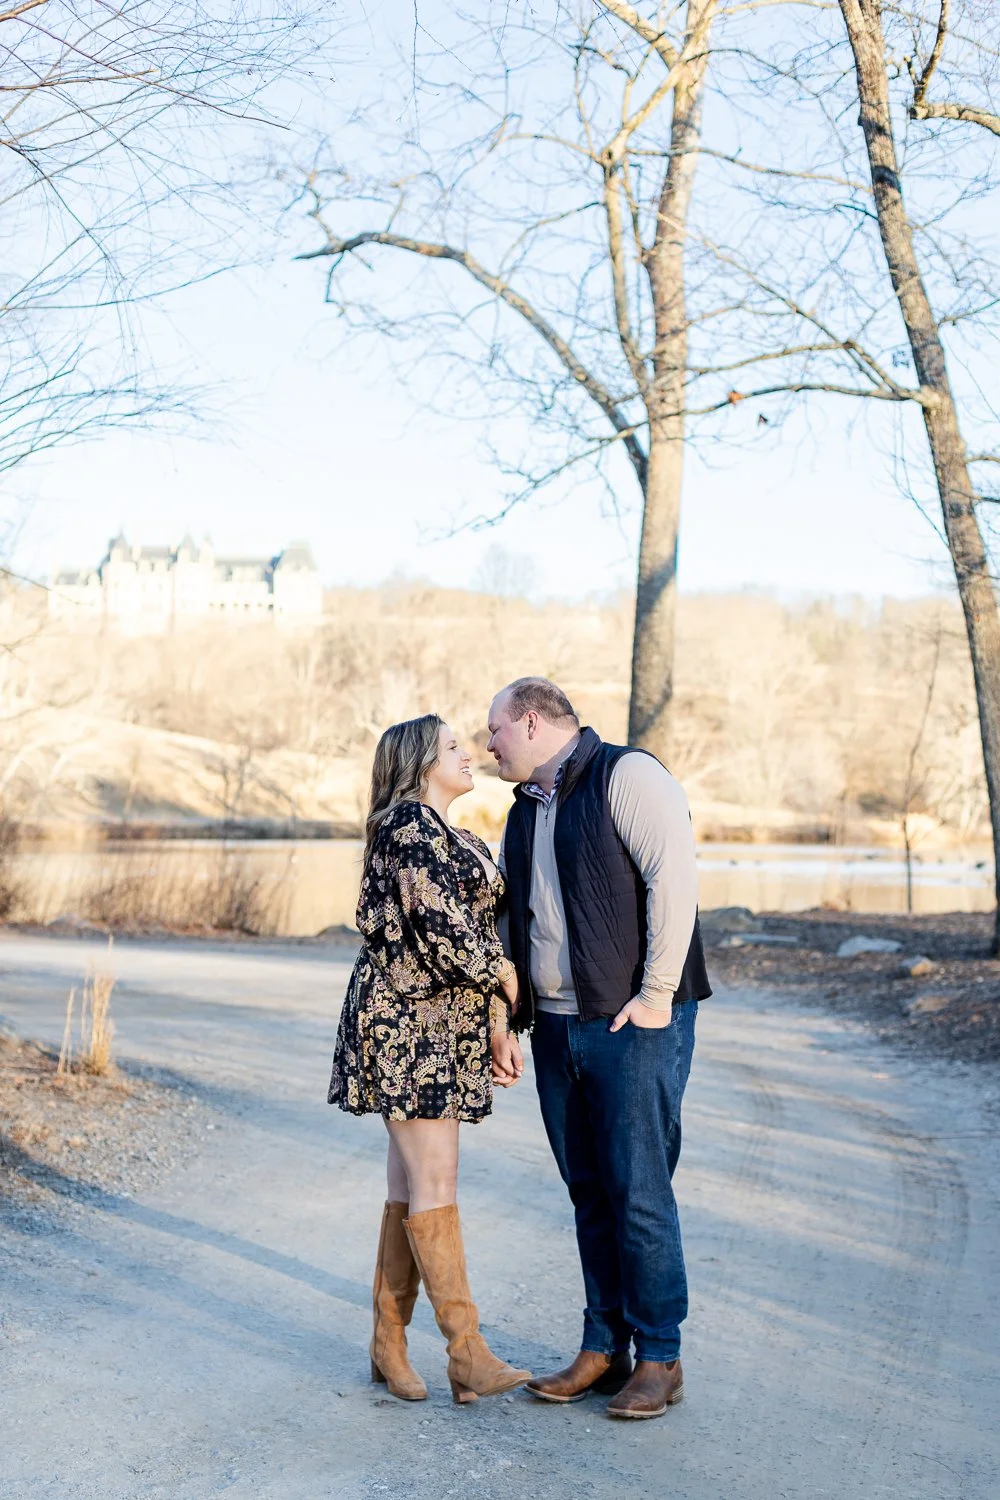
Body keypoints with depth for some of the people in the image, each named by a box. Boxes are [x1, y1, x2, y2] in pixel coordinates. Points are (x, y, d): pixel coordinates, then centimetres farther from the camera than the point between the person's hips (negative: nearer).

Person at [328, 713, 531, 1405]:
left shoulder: (449, 836, 21)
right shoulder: (412, 823, -10)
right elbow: (440, 927, -18)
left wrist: (497, 1022, 16)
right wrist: (501, 975, -3)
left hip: (445, 1024, 9)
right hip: (407, 1019, -9)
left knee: (413, 1185, 10)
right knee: (434, 1183, -8)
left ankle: (390, 1342, 16)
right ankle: (468, 1352, -6)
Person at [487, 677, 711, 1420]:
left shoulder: (626, 775, -8)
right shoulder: (526, 808, 17)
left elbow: (674, 877, -17)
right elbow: (517, 920, 23)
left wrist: (656, 995, -19)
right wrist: (509, 1019, 18)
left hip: (636, 1024, -8)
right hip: (556, 1026, 8)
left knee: (638, 1191, -3)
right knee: (589, 1192, 12)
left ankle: (660, 1358, 11)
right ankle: (603, 1348, 23)